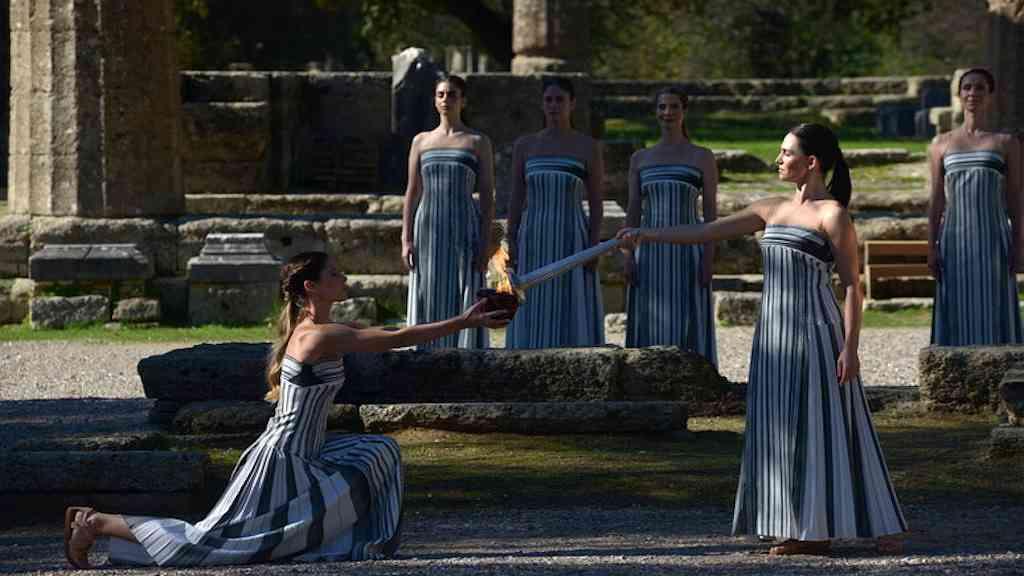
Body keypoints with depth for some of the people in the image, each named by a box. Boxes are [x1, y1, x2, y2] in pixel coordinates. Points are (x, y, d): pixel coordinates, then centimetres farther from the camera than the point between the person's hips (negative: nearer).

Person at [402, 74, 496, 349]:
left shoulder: (478, 143, 4)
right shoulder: (421, 141, 11)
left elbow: (487, 197, 1)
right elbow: (412, 192, 11)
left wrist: (485, 244, -7)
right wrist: (406, 240, 2)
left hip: (463, 232, -3)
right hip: (428, 228, 3)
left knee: (464, 302, -5)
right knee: (429, 304, 1)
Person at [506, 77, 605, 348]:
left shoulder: (588, 147, 2)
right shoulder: (524, 145, 8)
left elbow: (596, 203, 1)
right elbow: (516, 198, 9)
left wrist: (594, 247, -8)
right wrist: (511, 244, 1)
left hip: (572, 241, -2)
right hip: (534, 244, 2)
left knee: (572, 314, -3)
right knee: (532, 320, 1)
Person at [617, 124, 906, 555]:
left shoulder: (832, 215, -7)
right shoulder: (772, 211, 13)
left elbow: (852, 284, -9)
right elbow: (707, 232, 17)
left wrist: (850, 347, -15)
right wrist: (646, 235, 13)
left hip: (815, 333, -7)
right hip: (775, 331, 7)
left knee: (822, 427, -7)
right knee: (783, 429, 5)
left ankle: (878, 524, -2)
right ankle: (808, 532, 8)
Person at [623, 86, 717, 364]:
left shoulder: (702, 157, 3)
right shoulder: (640, 159, 11)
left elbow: (711, 211, 0)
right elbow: (633, 211, 9)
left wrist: (708, 258, -9)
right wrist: (627, 255, -2)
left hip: (687, 251, -3)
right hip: (650, 252, 3)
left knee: (688, 323, -3)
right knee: (649, 324, 2)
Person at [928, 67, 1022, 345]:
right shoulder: (942, 144, 10)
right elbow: (936, 202, 10)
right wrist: (932, 247, 3)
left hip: (993, 240, -1)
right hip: (955, 241, 1)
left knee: (994, 311, -3)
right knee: (958, 314, -1)